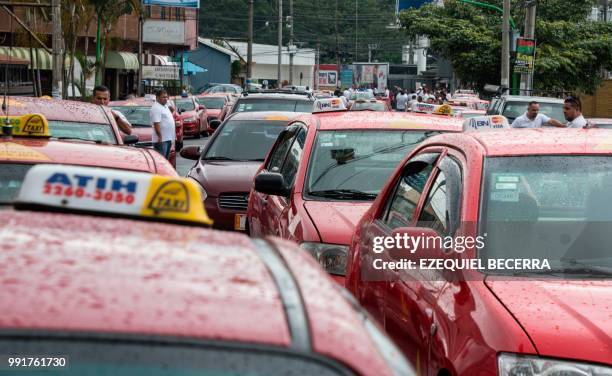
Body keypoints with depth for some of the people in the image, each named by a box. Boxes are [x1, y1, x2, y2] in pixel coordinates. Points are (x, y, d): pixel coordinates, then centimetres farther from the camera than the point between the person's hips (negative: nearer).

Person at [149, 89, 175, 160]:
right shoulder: (156, 108, -14)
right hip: (161, 139, -10)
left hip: (168, 138, 10)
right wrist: (160, 136, -26)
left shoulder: (165, 106, 17)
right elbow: (156, 124, -21)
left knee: (166, 159, 14)